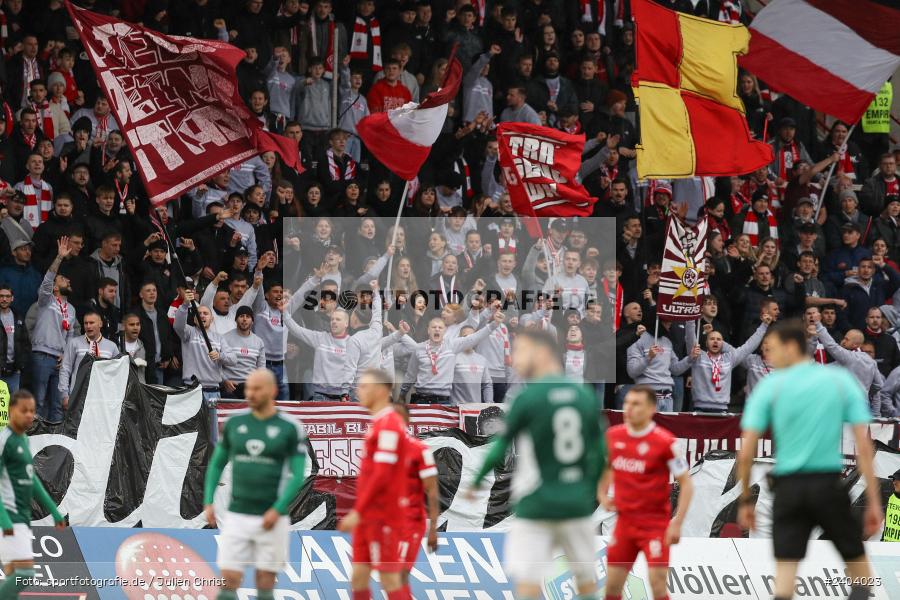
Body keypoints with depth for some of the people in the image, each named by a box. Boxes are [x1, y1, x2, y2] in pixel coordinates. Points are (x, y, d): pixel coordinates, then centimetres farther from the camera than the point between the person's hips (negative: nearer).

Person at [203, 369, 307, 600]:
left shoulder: (290, 428, -3)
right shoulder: (234, 423, 6)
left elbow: (297, 476, -6)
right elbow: (216, 464, 15)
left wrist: (277, 510, -16)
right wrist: (208, 502, 3)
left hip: (271, 519, -2)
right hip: (236, 518, 2)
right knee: (229, 581, -7)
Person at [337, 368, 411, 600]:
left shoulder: (388, 425, -14)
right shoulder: (379, 423, 17)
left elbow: (382, 475, -20)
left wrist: (358, 511, -20)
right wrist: (358, 513, 20)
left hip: (384, 517, -9)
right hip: (369, 517, 9)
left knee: (390, 580, -6)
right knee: (358, 577, 7)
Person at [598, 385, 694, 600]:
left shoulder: (665, 442, -13)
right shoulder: (613, 436, 2)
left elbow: (686, 484, -9)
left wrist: (677, 524, -15)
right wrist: (602, 494, 5)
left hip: (655, 524, -5)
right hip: (625, 521, 5)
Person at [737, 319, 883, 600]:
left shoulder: (769, 387, 1)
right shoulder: (842, 380, 3)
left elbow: (746, 453, -3)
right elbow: (864, 447, -3)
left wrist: (746, 499, 9)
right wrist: (874, 501, 0)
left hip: (788, 487, 0)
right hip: (829, 483, 0)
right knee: (861, 577, 11)